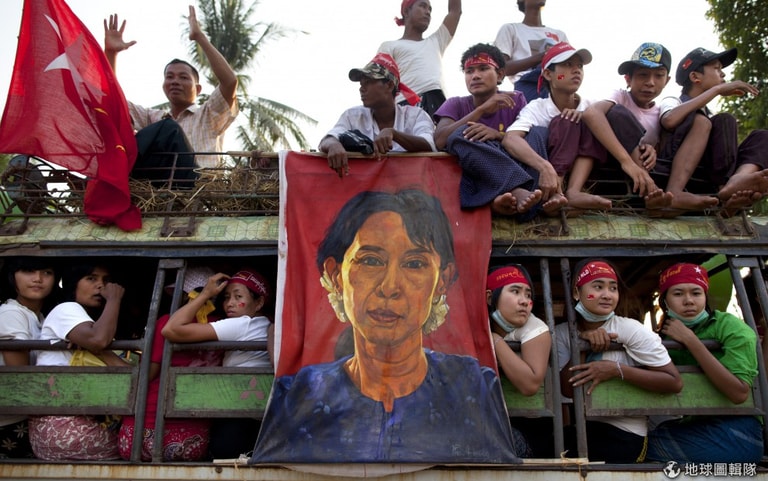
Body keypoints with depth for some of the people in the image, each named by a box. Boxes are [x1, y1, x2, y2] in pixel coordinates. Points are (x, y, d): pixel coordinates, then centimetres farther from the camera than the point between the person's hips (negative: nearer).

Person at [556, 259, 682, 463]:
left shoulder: (630, 329, -9)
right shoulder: (562, 333, 0)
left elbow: (674, 382, -14)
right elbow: (568, 390, -10)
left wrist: (616, 370, -22)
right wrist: (582, 342, -21)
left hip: (623, 432, -4)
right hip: (580, 426, 4)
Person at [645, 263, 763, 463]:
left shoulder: (730, 326, -9)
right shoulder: (664, 337, 8)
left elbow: (739, 393, -21)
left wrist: (690, 339, -20)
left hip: (735, 433, -5)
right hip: (694, 428, 5)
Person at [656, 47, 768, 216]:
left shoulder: (711, 117, 32)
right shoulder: (671, 101, 13)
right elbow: (669, 121, -14)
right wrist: (717, 90, -9)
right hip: (674, 173, -5)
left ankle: (735, 183, -38)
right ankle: (674, 194, -41)